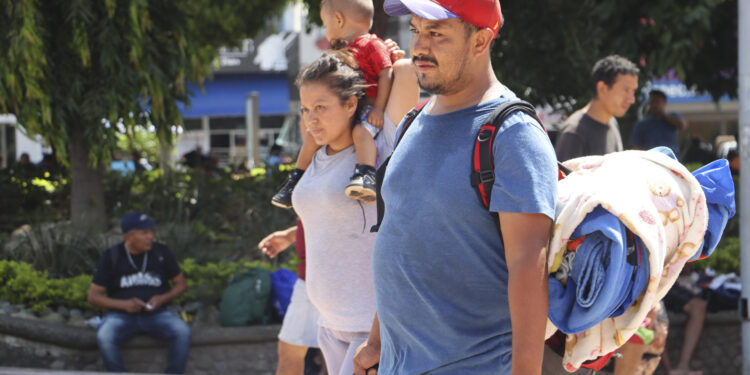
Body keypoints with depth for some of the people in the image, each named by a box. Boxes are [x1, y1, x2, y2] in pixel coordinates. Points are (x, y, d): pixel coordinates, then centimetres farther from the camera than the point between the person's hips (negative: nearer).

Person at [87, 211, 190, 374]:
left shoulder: (161, 253, 2)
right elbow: (93, 296, -1)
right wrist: (124, 304, -17)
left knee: (182, 332, -29)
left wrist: (162, 299, -11)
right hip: (122, 315, -1)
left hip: (156, 313, 1)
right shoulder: (112, 257, -2)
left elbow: (181, 284, 11)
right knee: (104, 337, -33)